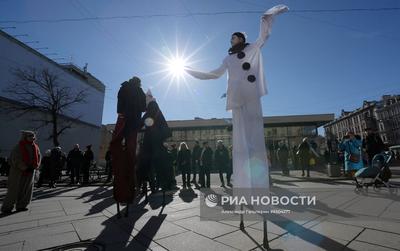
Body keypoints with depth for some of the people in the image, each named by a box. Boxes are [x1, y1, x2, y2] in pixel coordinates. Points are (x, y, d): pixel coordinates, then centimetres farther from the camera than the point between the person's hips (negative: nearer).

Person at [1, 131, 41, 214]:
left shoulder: (35, 147, 2)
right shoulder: (18, 148, -14)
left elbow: (38, 157, 7)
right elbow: (16, 160, -17)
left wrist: (34, 167, -6)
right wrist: (25, 168, -19)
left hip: (30, 172, 5)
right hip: (18, 172, -5)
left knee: (27, 190, 8)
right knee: (14, 190, 1)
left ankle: (21, 206, 20)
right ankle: (6, 207, 16)